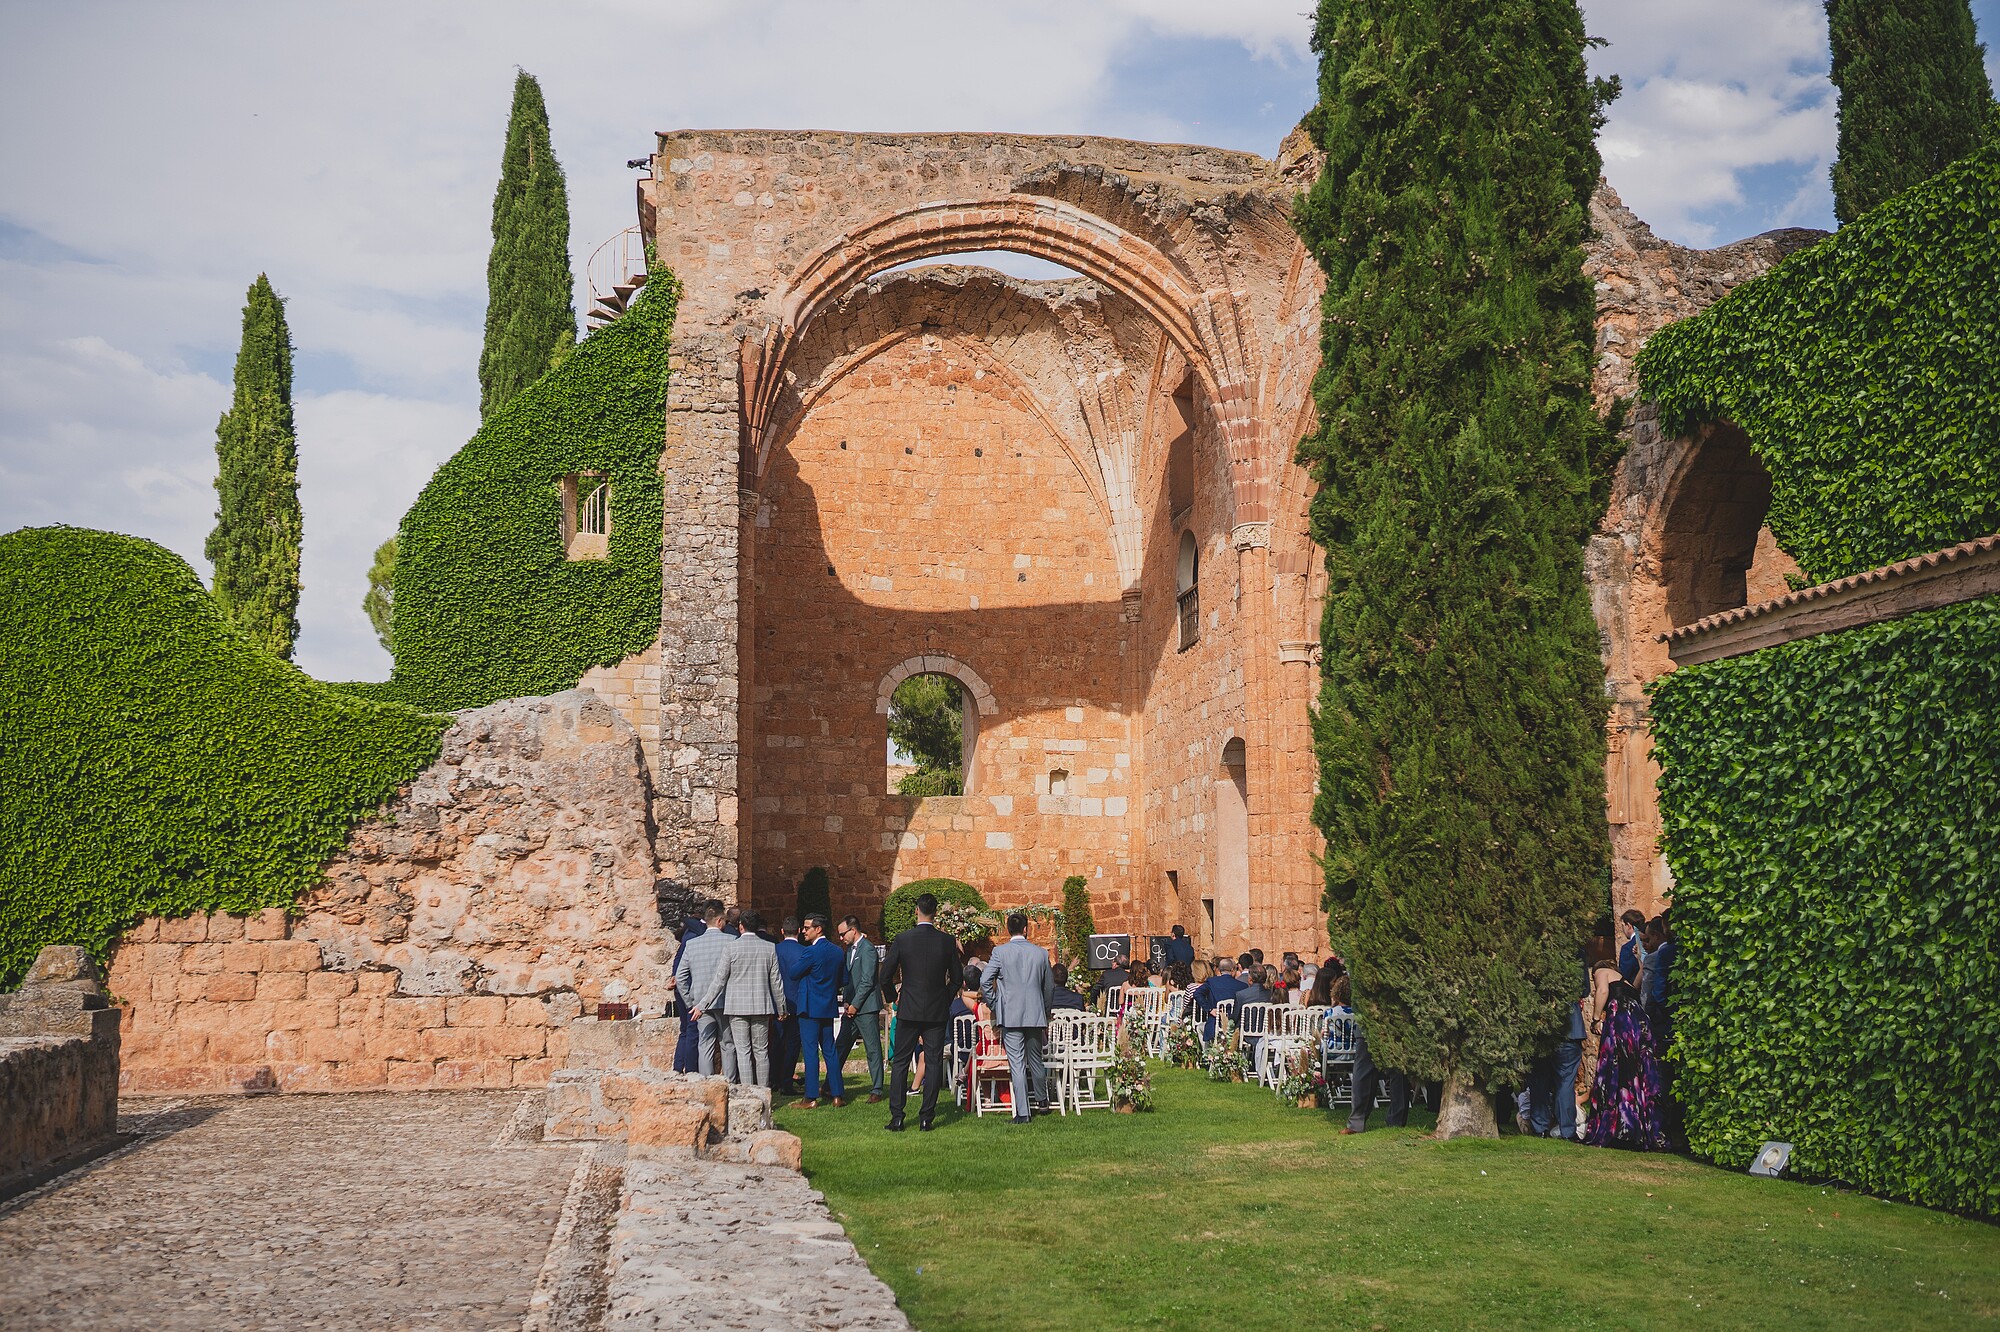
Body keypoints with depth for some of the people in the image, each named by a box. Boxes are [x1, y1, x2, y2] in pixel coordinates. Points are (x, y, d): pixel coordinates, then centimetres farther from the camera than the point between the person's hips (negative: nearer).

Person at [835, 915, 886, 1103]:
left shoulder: (867, 949, -13)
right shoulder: (851, 949, 16)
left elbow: (867, 981, -17)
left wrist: (854, 1005, -15)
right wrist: (846, 1002, 8)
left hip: (866, 1007, -9)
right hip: (852, 1007, 9)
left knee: (873, 1049, -1)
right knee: (840, 1048, 10)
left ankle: (876, 1090, 4)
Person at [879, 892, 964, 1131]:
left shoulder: (902, 939, -7)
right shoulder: (947, 941, -3)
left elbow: (886, 975, -4)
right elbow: (957, 977, 5)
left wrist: (893, 997, 13)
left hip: (908, 1011, -1)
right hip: (937, 1012, 1)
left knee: (900, 1063, 7)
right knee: (933, 1063, 7)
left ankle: (896, 1118, 4)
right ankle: (927, 1118, 5)